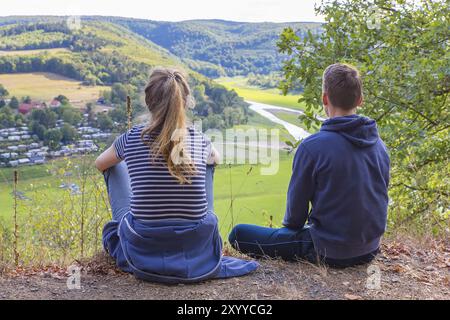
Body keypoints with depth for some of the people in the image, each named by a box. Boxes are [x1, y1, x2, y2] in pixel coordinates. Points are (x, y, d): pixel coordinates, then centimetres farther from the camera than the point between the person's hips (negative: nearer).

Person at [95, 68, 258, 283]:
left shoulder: (132, 138, -6)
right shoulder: (199, 140, -3)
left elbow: (100, 164, 17)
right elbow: (215, 159, 24)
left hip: (142, 255, -1)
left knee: (116, 167, 19)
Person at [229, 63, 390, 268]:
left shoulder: (313, 147, -21)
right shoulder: (380, 146, -1)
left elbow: (296, 208, -11)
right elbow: (378, 199, 11)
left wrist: (290, 225, 12)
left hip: (329, 252, -7)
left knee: (239, 234, 0)